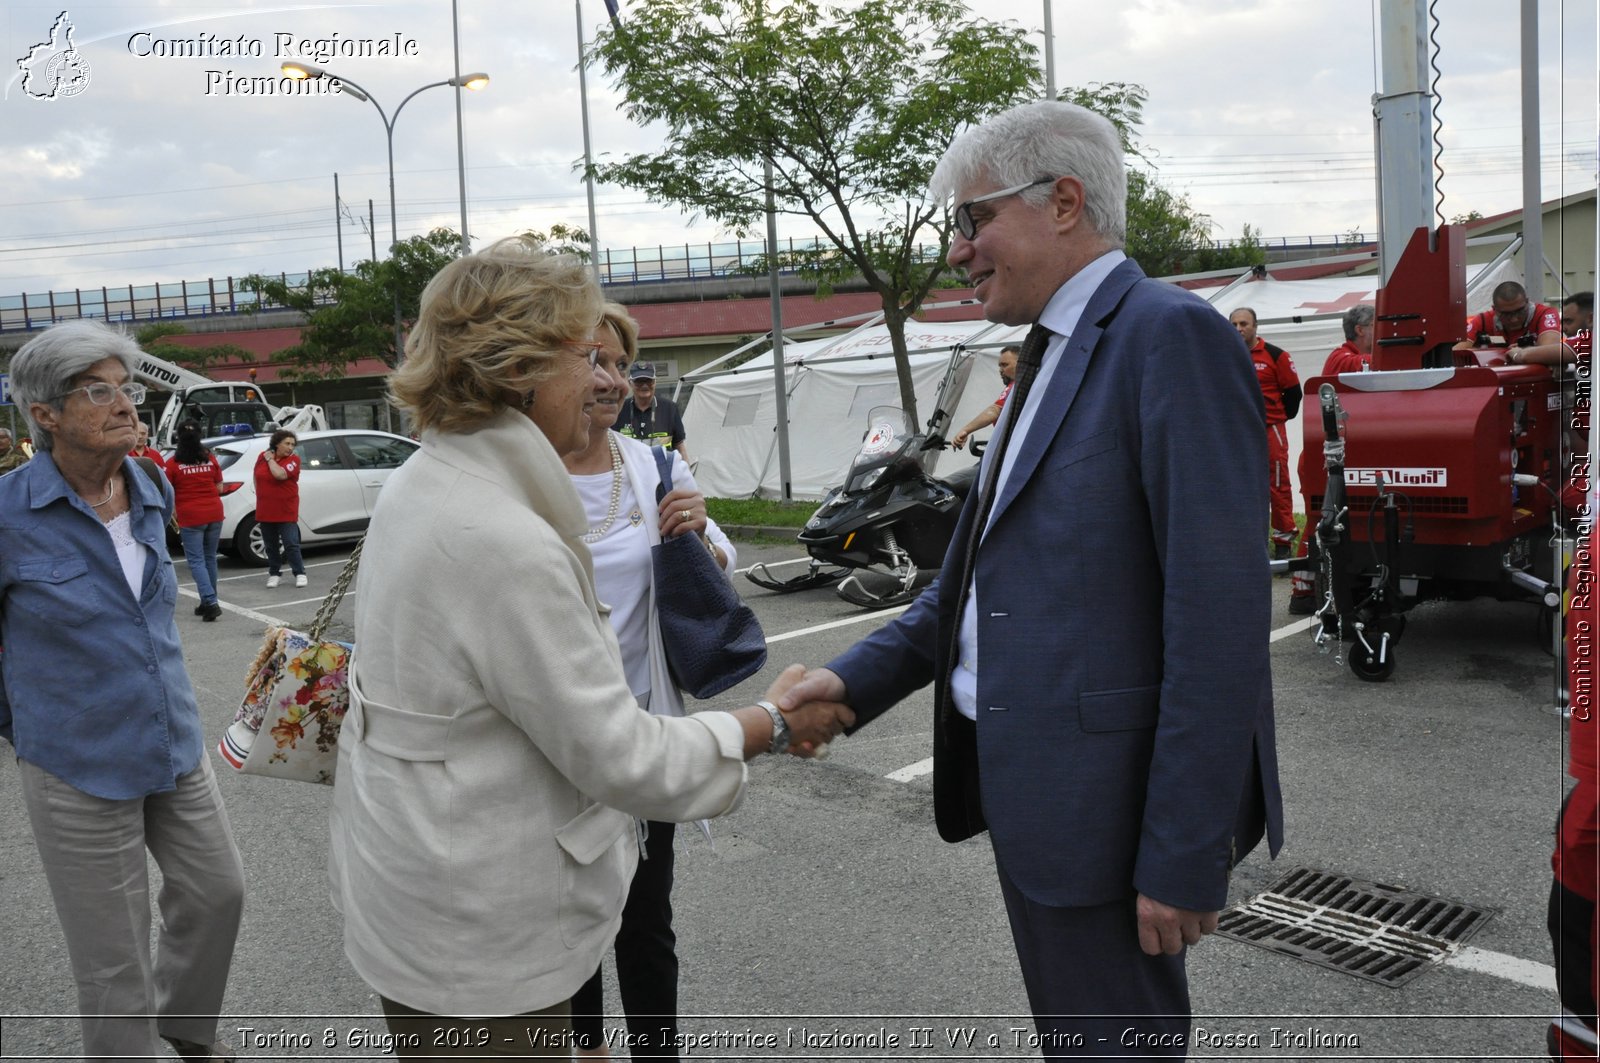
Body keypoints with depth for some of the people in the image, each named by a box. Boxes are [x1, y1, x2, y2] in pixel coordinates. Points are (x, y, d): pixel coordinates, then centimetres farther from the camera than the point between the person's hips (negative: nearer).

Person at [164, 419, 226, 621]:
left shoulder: (173, 463, -8)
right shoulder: (211, 459, 2)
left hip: (190, 517, -4)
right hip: (214, 513, 4)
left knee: (196, 561, -1)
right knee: (210, 558, 14)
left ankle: (210, 602, -14)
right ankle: (208, 602, 21)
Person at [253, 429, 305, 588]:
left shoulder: (293, 459, -9)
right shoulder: (263, 456, 3)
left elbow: (280, 474, -27)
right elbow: (256, 476, 19)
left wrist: (270, 459, -13)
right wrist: (260, 494, 11)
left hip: (286, 511, -4)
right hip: (265, 510, 4)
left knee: (291, 544, -6)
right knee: (271, 545, 11)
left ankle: (299, 574, 3)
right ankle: (274, 573, 23)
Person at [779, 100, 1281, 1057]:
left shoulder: (1172, 337, -16)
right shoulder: (1055, 352, 14)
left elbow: (1219, 613, -22)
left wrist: (1186, 857, -21)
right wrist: (857, 678, 4)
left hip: (1108, 799, -9)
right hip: (1030, 786, 9)